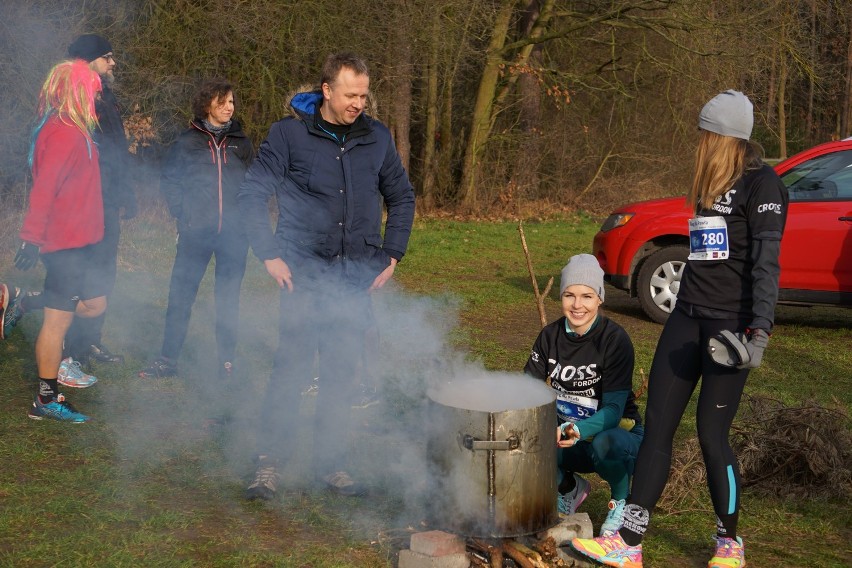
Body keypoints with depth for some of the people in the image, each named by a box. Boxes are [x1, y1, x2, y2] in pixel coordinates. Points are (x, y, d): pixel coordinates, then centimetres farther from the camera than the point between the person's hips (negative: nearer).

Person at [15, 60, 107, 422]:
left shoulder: (73, 131, 13)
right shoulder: (65, 133, -17)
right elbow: (43, 189, -24)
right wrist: (32, 238, -26)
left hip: (73, 243, 10)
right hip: (65, 243, -10)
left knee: (95, 303, 16)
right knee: (58, 320, -3)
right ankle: (46, 399, 5)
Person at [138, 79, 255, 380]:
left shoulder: (241, 142, 8)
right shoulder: (188, 141, 3)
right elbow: (169, 180, 7)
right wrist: (183, 213, -3)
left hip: (234, 233, 1)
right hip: (196, 231, -1)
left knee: (228, 299, 7)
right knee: (180, 295, 1)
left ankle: (227, 361, 15)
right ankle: (168, 360, 9)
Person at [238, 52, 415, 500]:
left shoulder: (376, 138, 7)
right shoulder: (289, 134, -4)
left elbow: (401, 196, 18)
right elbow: (251, 195, -4)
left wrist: (392, 253, 9)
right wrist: (269, 254, -10)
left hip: (356, 277, 3)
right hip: (304, 273, -3)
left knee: (342, 374, 7)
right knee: (292, 367, -7)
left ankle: (332, 462, 18)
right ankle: (269, 463, 4)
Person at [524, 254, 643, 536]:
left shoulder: (615, 339, -18)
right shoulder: (550, 336, -4)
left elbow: (613, 409, -23)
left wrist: (579, 431, -42)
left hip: (619, 434, -4)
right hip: (566, 436, 4)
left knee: (603, 445, -39)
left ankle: (621, 500, -4)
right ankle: (569, 487, 8)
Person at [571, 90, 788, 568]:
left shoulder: (762, 184, -8)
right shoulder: (713, 184, 17)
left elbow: (767, 262, -17)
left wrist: (761, 329, -26)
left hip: (730, 325, -8)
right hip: (688, 317, 8)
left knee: (712, 434, -5)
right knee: (657, 426, 2)